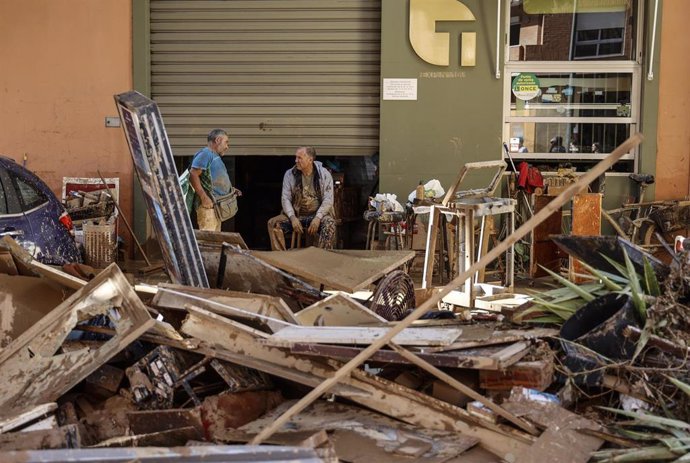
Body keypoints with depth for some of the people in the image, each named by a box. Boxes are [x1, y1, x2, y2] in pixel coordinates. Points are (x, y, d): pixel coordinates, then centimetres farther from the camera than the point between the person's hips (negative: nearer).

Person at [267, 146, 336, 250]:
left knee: (329, 223, -35)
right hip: (296, 215, 3)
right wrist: (292, 217, -18)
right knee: (273, 223, -21)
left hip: (317, 215, -2)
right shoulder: (289, 174, 2)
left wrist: (318, 218, -24)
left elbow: (328, 200, -8)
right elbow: (285, 198, -1)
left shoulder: (324, 174, -4)